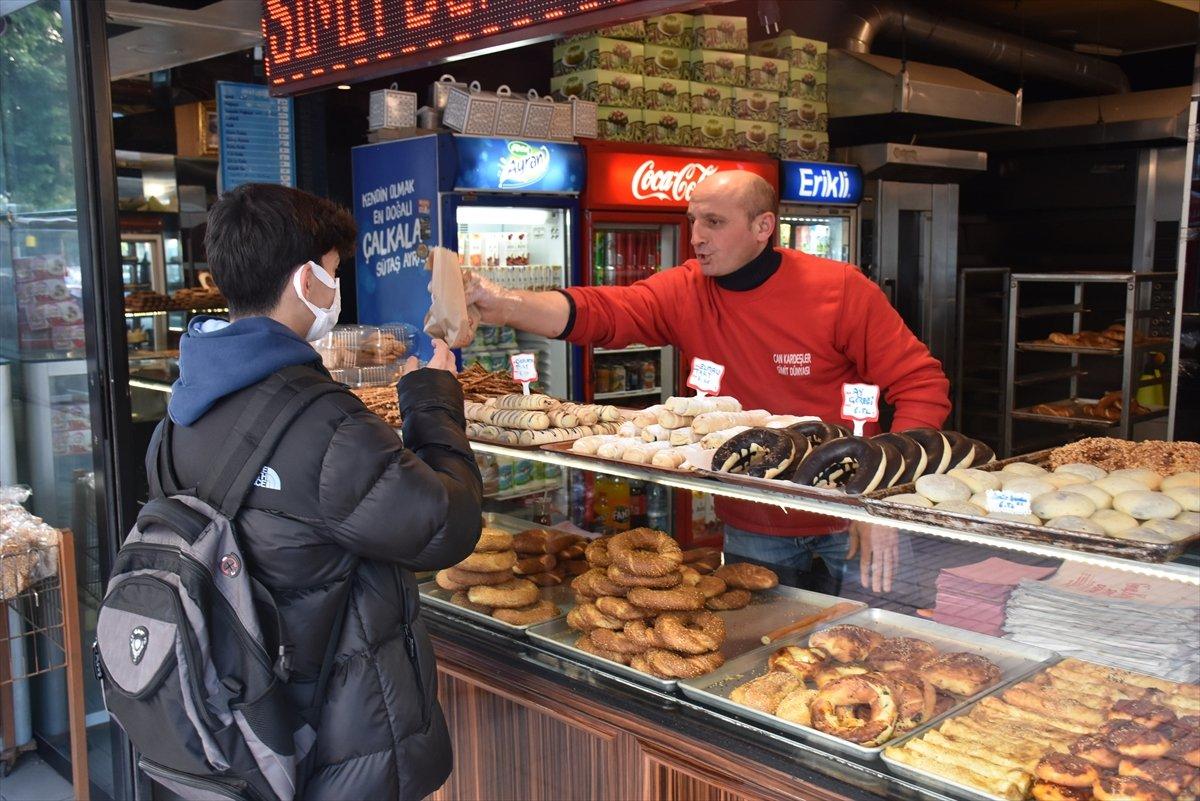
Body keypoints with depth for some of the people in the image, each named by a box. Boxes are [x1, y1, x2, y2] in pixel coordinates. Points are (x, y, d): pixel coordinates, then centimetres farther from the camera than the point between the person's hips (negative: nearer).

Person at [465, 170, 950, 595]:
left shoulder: (840, 289, -15)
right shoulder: (686, 292, -7)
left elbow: (922, 384, -14)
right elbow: (598, 312, -21)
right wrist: (503, 305, -39)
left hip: (846, 524, -2)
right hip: (750, 529, 2)